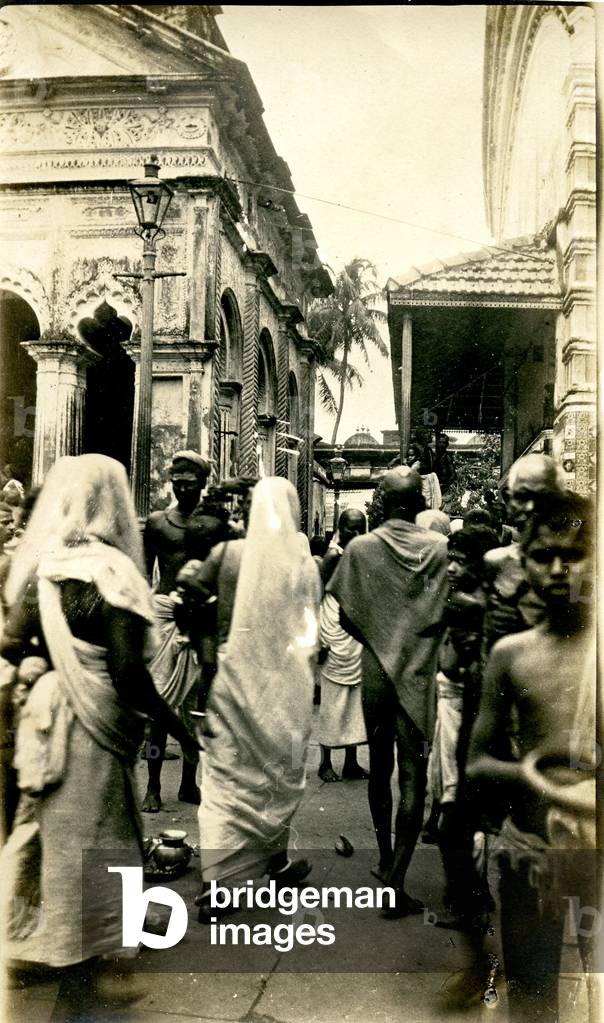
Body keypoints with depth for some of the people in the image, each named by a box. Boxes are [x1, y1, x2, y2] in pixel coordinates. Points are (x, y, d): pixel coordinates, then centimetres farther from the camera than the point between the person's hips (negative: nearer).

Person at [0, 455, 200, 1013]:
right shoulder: (113, 571, -18)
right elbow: (129, 674, -22)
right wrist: (178, 726, -11)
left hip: (48, 716, 7)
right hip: (92, 726, -6)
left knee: (56, 833, 22)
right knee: (87, 847, 6)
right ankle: (78, 987, 21)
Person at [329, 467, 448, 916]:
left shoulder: (360, 547, -6)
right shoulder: (440, 547, -8)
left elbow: (347, 616, -4)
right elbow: (445, 614, -7)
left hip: (376, 670, 2)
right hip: (420, 674, -1)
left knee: (380, 768, 18)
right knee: (413, 777, 3)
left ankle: (386, 861, 32)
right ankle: (396, 880, 1)